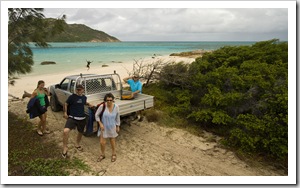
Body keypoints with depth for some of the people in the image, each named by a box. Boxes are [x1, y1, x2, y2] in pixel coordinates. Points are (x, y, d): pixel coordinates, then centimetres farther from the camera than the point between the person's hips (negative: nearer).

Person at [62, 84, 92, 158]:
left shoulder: (84, 97, 4)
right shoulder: (72, 97, -10)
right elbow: (66, 104, 1)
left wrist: (89, 104, 10)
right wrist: (65, 112, -7)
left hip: (82, 119, 5)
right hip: (72, 118, -5)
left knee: (80, 132, 20)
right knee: (65, 131, -25)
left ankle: (77, 144, 49)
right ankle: (65, 148, -5)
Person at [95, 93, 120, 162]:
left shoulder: (116, 106, -14)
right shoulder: (102, 106, -20)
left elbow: (117, 117, -1)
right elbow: (96, 115, -7)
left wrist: (117, 126, 4)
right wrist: (100, 124, -13)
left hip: (112, 127, 1)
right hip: (104, 127, -1)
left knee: (112, 141, 16)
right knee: (102, 142, 5)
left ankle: (114, 154, 39)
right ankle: (102, 155, 33)